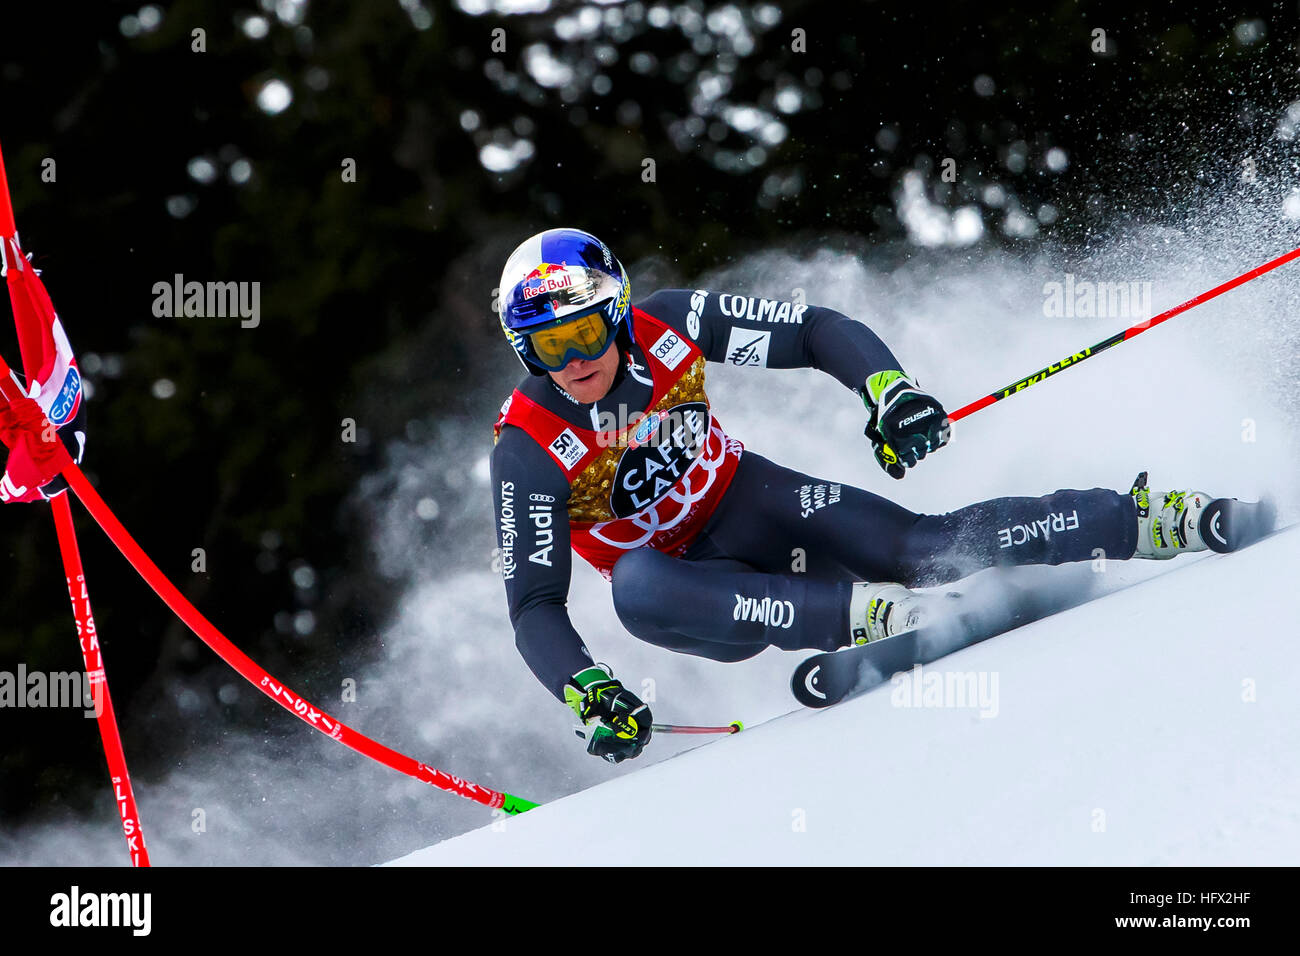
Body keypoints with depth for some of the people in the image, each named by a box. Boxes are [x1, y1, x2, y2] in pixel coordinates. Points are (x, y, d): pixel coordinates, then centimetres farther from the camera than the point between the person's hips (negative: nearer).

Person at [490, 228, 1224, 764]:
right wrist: (591, 696, -42)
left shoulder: (670, 327, -16)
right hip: (697, 588, -2)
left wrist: (892, 390, -28)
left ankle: (1147, 522, -15)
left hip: (750, 505, 2)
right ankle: (866, 615, -39)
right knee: (635, 583, -38)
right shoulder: (530, 450, -23)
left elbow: (819, 331, -8)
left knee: (922, 547, -21)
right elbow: (534, 606, -24)